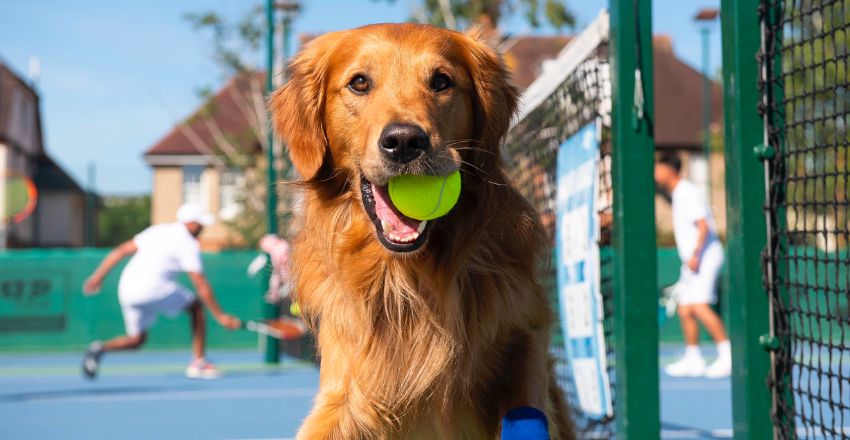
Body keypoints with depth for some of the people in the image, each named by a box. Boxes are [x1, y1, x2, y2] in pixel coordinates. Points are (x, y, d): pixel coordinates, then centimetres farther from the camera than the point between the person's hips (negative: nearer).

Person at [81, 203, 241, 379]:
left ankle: (101, 348, -9)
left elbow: (120, 251, 17)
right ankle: (198, 362, 12)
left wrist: (98, 275, 20)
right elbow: (201, 285, -3)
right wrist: (220, 316, 1)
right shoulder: (189, 245, 0)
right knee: (196, 307, 15)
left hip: (126, 290, 6)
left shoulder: (156, 231, 19)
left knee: (136, 340, 20)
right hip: (155, 288, -6)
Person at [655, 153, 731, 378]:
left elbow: (704, 226, -21)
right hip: (691, 261, 10)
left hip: (704, 257, -10)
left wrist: (695, 255, -27)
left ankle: (728, 355, -18)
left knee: (700, 306, -20)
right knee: (685, 311, 8)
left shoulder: (688, 193, -12)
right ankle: (693, 360, 15)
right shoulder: (678, 194, 19)